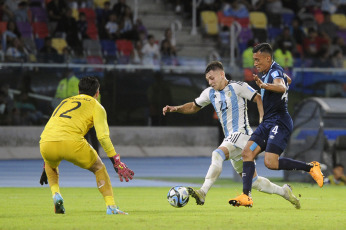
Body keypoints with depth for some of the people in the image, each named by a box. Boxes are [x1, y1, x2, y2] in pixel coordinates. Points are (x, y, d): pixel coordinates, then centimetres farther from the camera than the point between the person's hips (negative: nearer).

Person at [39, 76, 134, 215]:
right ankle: (111, 207, 8)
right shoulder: (96, 106, 19)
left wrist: (46, 167, 47)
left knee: (51, 165, 38)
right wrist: (116, 162, 8)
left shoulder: (65, 102, 35)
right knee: (99, 167, 20)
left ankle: (56, 194, 14)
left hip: (45, 142, 4)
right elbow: (103, 136, 4)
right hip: (71, 142, -4)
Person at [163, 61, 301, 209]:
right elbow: (194, 107, 25)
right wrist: (175, 109, 9)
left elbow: (258, 99, -3)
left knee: (218, 154, -32)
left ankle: (203, 193, -41)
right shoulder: (210, 93, 14)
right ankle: (283, 191, 25)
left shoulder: (238, 87, -5)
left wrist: (262, 121, -14)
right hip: (230, 138, 8)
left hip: (241, 133, -8)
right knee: (252, 180, 10)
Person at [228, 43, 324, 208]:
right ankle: (246, 197, -9)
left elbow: (281, 87, -38)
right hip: (267, 123, 10)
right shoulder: (267, 72, 16)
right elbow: (288, 80, 37)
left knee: (270, 163, -21)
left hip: (280, 123, -10)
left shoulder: (275, 72, -14)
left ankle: (310, 167, -5)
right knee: (247, 153, -5)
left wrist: (265, 86, -55)